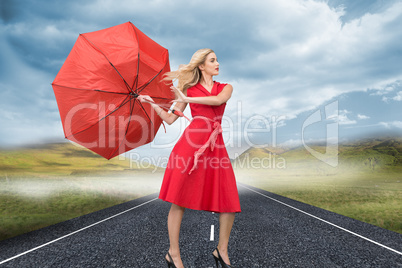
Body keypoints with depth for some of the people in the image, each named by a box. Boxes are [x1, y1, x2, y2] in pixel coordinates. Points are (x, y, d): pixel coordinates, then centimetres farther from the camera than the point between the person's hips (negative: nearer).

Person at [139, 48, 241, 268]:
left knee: (230, 203, 1)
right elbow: (170, 119, 10)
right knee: (180, 200, -1)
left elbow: (218, 100, -8)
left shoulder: (226, 88, 17)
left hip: (215, 146, 3)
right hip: (191, 143, -2)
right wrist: (152, 103, 1)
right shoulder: (189, 90, 13)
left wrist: (188, 99, -5)